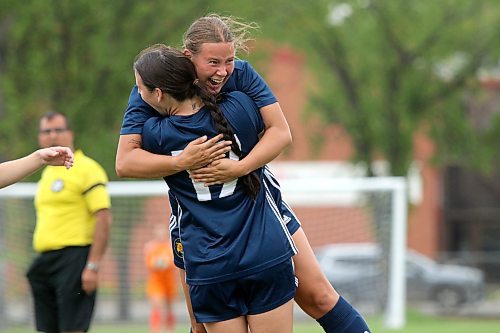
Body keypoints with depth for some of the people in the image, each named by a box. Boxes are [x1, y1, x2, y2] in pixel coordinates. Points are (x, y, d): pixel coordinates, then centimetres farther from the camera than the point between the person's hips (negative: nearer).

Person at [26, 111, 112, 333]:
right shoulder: (47, 173, 20)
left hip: (74, 258, -8)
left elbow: (104, 219, -13)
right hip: (46, 261, 8)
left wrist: (93, 266, -19)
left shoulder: (86, 169, -6)